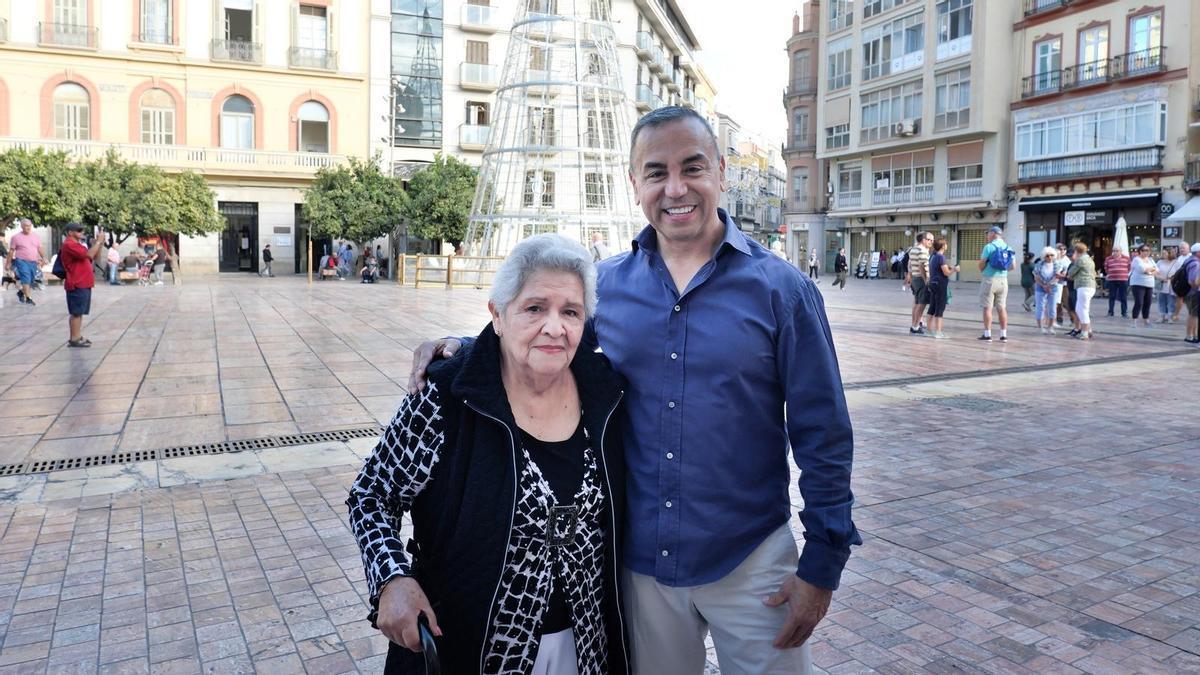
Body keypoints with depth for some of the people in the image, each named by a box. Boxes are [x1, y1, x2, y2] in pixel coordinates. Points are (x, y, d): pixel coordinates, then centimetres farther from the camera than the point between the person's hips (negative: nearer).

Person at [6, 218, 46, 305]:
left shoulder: (36, 237, 13)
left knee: (31, 281, 9)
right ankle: (28, 298, -17)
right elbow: (11, 251, 3)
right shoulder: (16, 237, 2)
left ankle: (21, 292, 35)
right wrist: (8, 263, 2)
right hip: (22, 261, -4)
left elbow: (40, 249, 13)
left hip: (33, 262, 4)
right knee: (26, 278, -16)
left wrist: (43, 258, -2)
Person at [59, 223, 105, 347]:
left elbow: (95, 258, 21)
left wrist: (100, 244, 8)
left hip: (84, 284, 10)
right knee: (76, 313, -7)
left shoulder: (79, 245, 19)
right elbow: (89, 255, -24)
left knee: (80, 313, 13)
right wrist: (98, 241, -14)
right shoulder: (69, 245, -13)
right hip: (77, 285, -10)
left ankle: (78, 336, 18)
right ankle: (74, 339, -4)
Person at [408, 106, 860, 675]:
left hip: (748, 563, -2)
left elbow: (822, 438, -6)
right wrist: (457, 346, -6)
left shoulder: (781, 288, -9)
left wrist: (821, 565, -6)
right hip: (640, 561, 3)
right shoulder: (605, 283, -2)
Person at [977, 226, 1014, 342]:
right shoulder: (1008, 247, 8)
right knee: (1002, 307, 10)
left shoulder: (989, 247, -10)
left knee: (987, 307, 0)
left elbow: (981, 264, -12)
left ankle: (987, 334, 0)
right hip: (1003, 280, 6)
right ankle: (1003, 334, 11)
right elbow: (1012, 266, 11)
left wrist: (982, 271, 9)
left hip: (989, 279, -5)